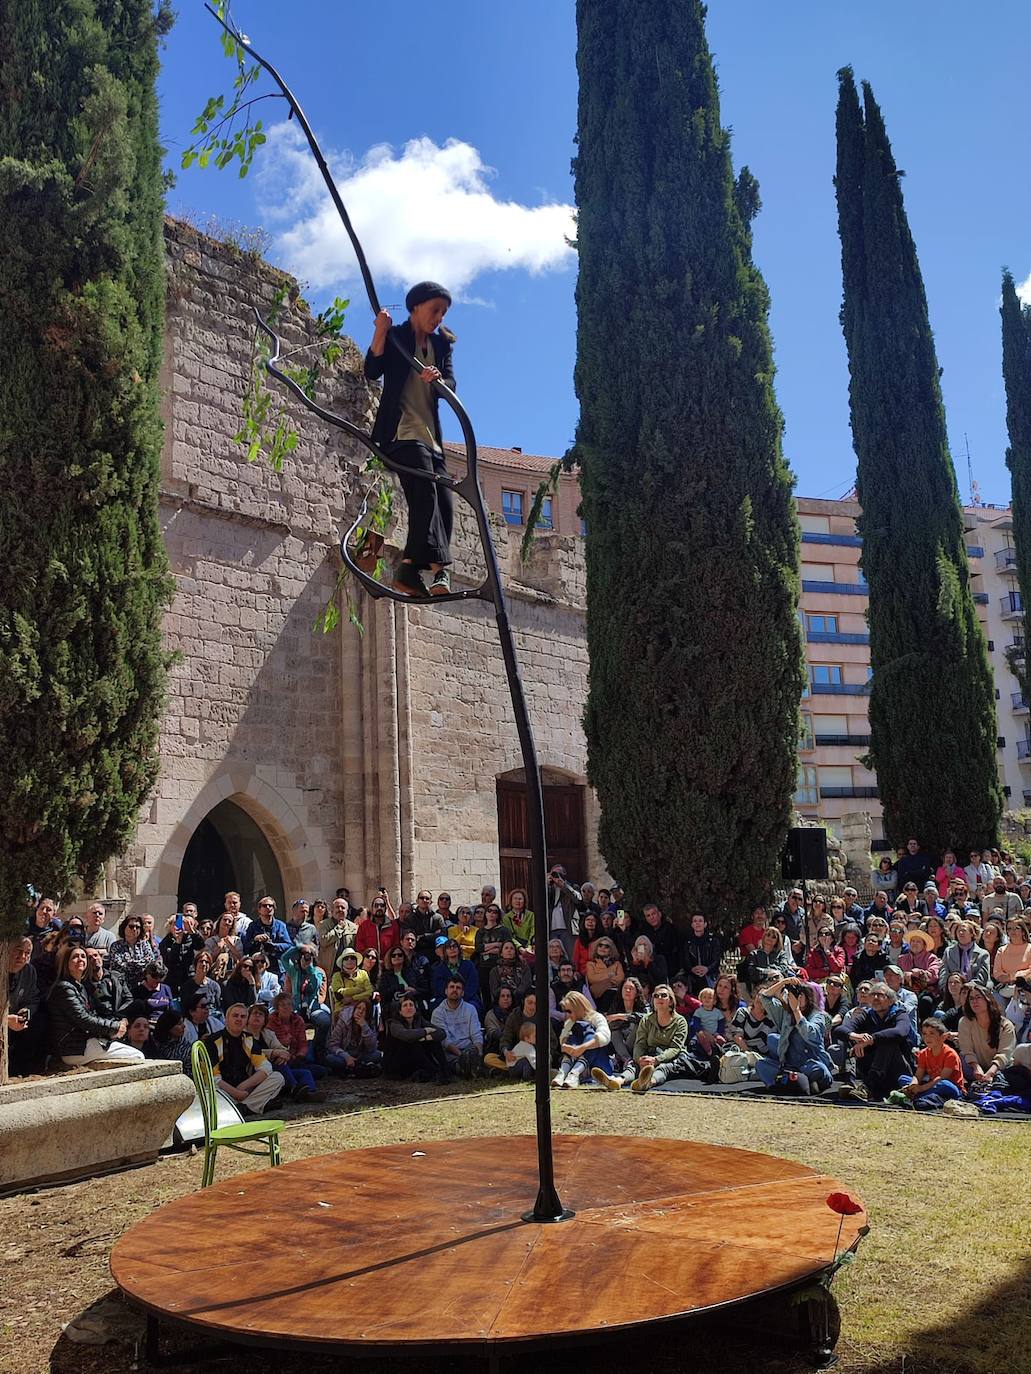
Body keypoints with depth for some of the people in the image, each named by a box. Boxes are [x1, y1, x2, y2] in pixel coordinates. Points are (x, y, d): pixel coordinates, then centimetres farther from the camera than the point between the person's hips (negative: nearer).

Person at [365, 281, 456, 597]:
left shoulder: (442, 344, 20)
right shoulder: (395, 336, 6)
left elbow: (451, 383, 5)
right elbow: (372, 373, -7)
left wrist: (437, 379, -18)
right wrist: (380, 333, -17)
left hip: (431, 436, 7)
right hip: (402, 431, -7)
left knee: (444, 504, -6)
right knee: (426, 492, -25)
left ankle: (410, 569, -9)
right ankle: (438, 567, -35)